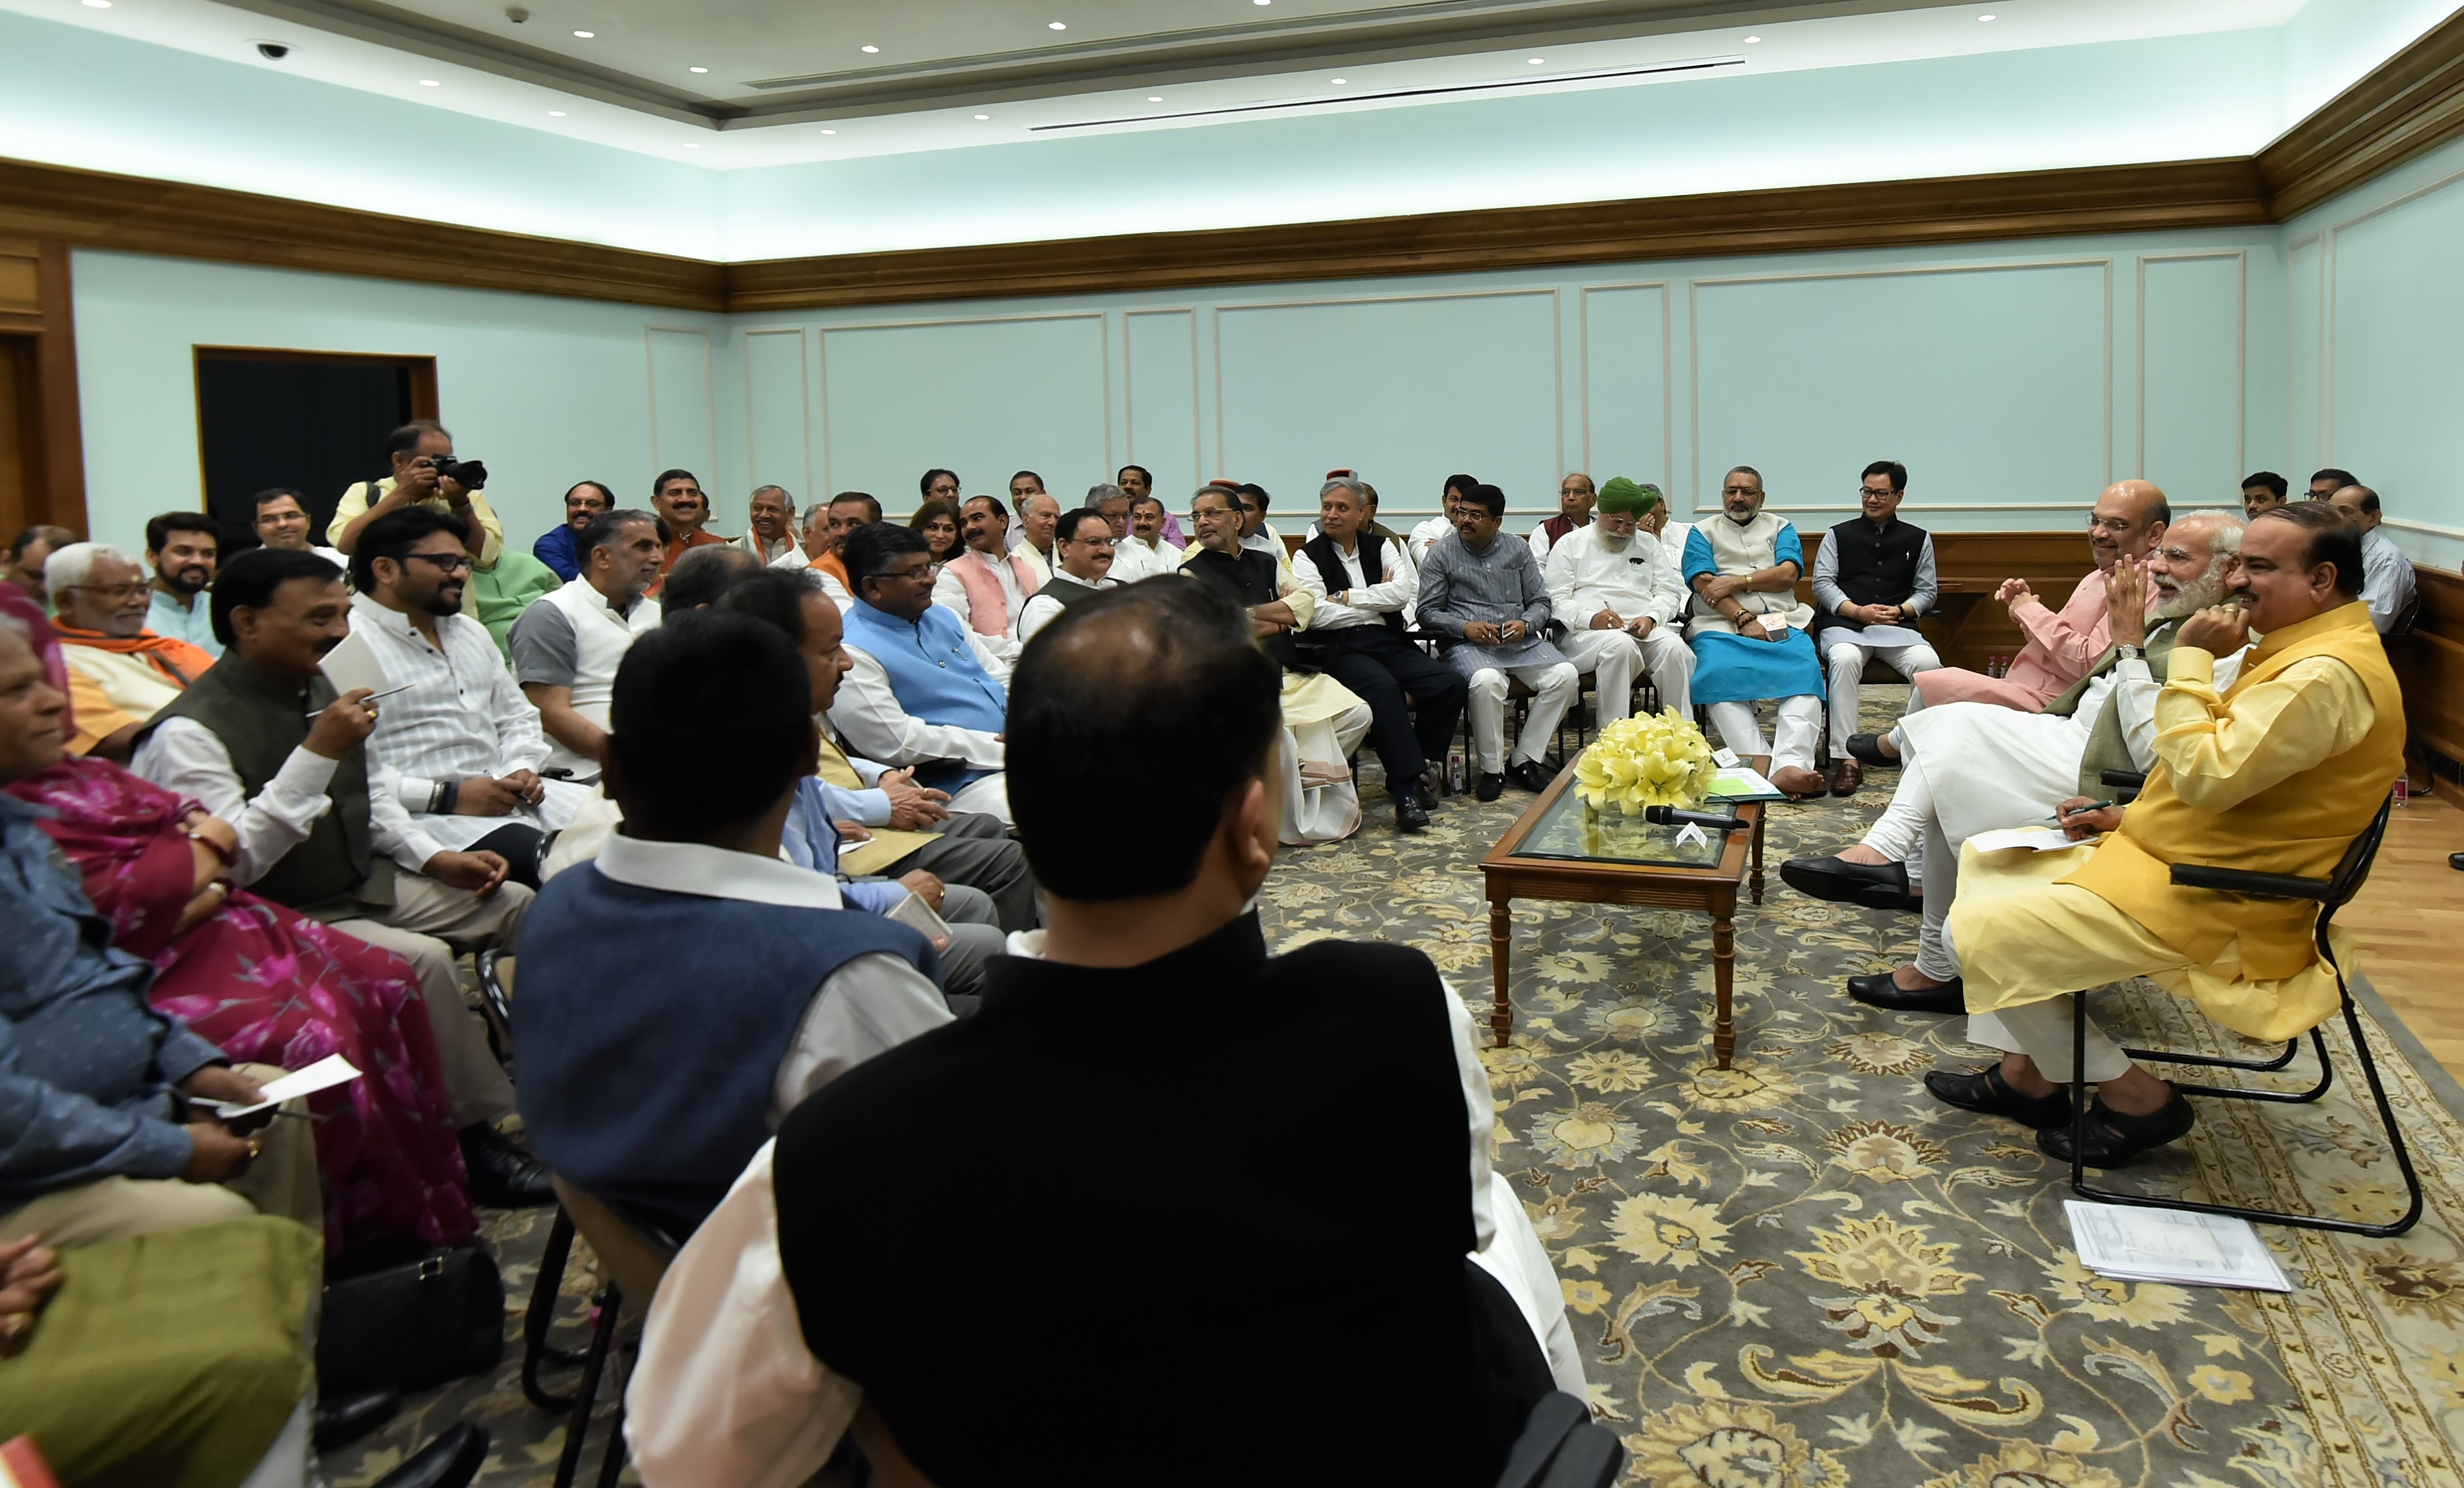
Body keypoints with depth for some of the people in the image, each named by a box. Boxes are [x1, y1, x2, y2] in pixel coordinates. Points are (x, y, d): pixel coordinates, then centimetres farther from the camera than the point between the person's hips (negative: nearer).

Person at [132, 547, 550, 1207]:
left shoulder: (321, 690, 3)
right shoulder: (188, 732, -19)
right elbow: (233, 863, -27)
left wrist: (434, 858, 3)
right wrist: (317, 753, -29)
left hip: (364, 886, 9)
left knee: (519, 904, 3)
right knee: (422, 958, -30)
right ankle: (480, 1139, -17)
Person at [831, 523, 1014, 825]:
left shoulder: (940, 617, 17)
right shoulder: (853, 654, -10)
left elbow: (1001, 676, 21)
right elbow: (898, 743, -18)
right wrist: (995, 746, -15)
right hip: (961, 785, -9)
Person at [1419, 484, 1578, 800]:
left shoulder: (1517, 548, 15)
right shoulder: (1443, 554, 6)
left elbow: (1541, 601, 15)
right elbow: (1427, 612, 2)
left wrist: (1525, 624, -8)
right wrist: (1465, 627, -14)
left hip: (1522, 641, 4)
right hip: (1469, 643, -4)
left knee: (1565, 676, -22)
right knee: (1486, 681, -37)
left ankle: (1524, 760, -10)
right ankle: (1491, 768, -17)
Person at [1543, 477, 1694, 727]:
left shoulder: (1648, 544, 24)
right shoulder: (1570, 543, 13)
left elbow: (1669, 592, 17)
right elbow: (1556, 600, 2)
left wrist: (1651, 617, -6)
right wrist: (1591, 618, -17)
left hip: (1645, 629, 4)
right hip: (1586, 632, -3)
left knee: (1676, 648, -29)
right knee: (1620, 645, -38)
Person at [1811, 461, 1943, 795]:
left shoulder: (1918, 539, 20)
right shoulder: (1838, 535, 17)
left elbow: (1927, 590, 17)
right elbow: (1822, 583, 7)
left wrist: (1900, 611, -5)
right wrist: (1858, 611, -9)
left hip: (1897, 626, 2)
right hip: (1843, 623, -1)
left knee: (1929, 664, -32)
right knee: (1844, 659, -38)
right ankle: (1847, 759, -39)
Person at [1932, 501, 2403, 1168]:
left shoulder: (2329, 675, -22)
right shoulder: (2303, 651, 12)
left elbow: (2206, 775, -29)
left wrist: (2191, 659, -20)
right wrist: (2128, 817, 8)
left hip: (2210, 908, -11)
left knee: (1988, 934, -16)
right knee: (1986, 861, 11)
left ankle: (2133, 1096, 0)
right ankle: (2028, 1070, 11)